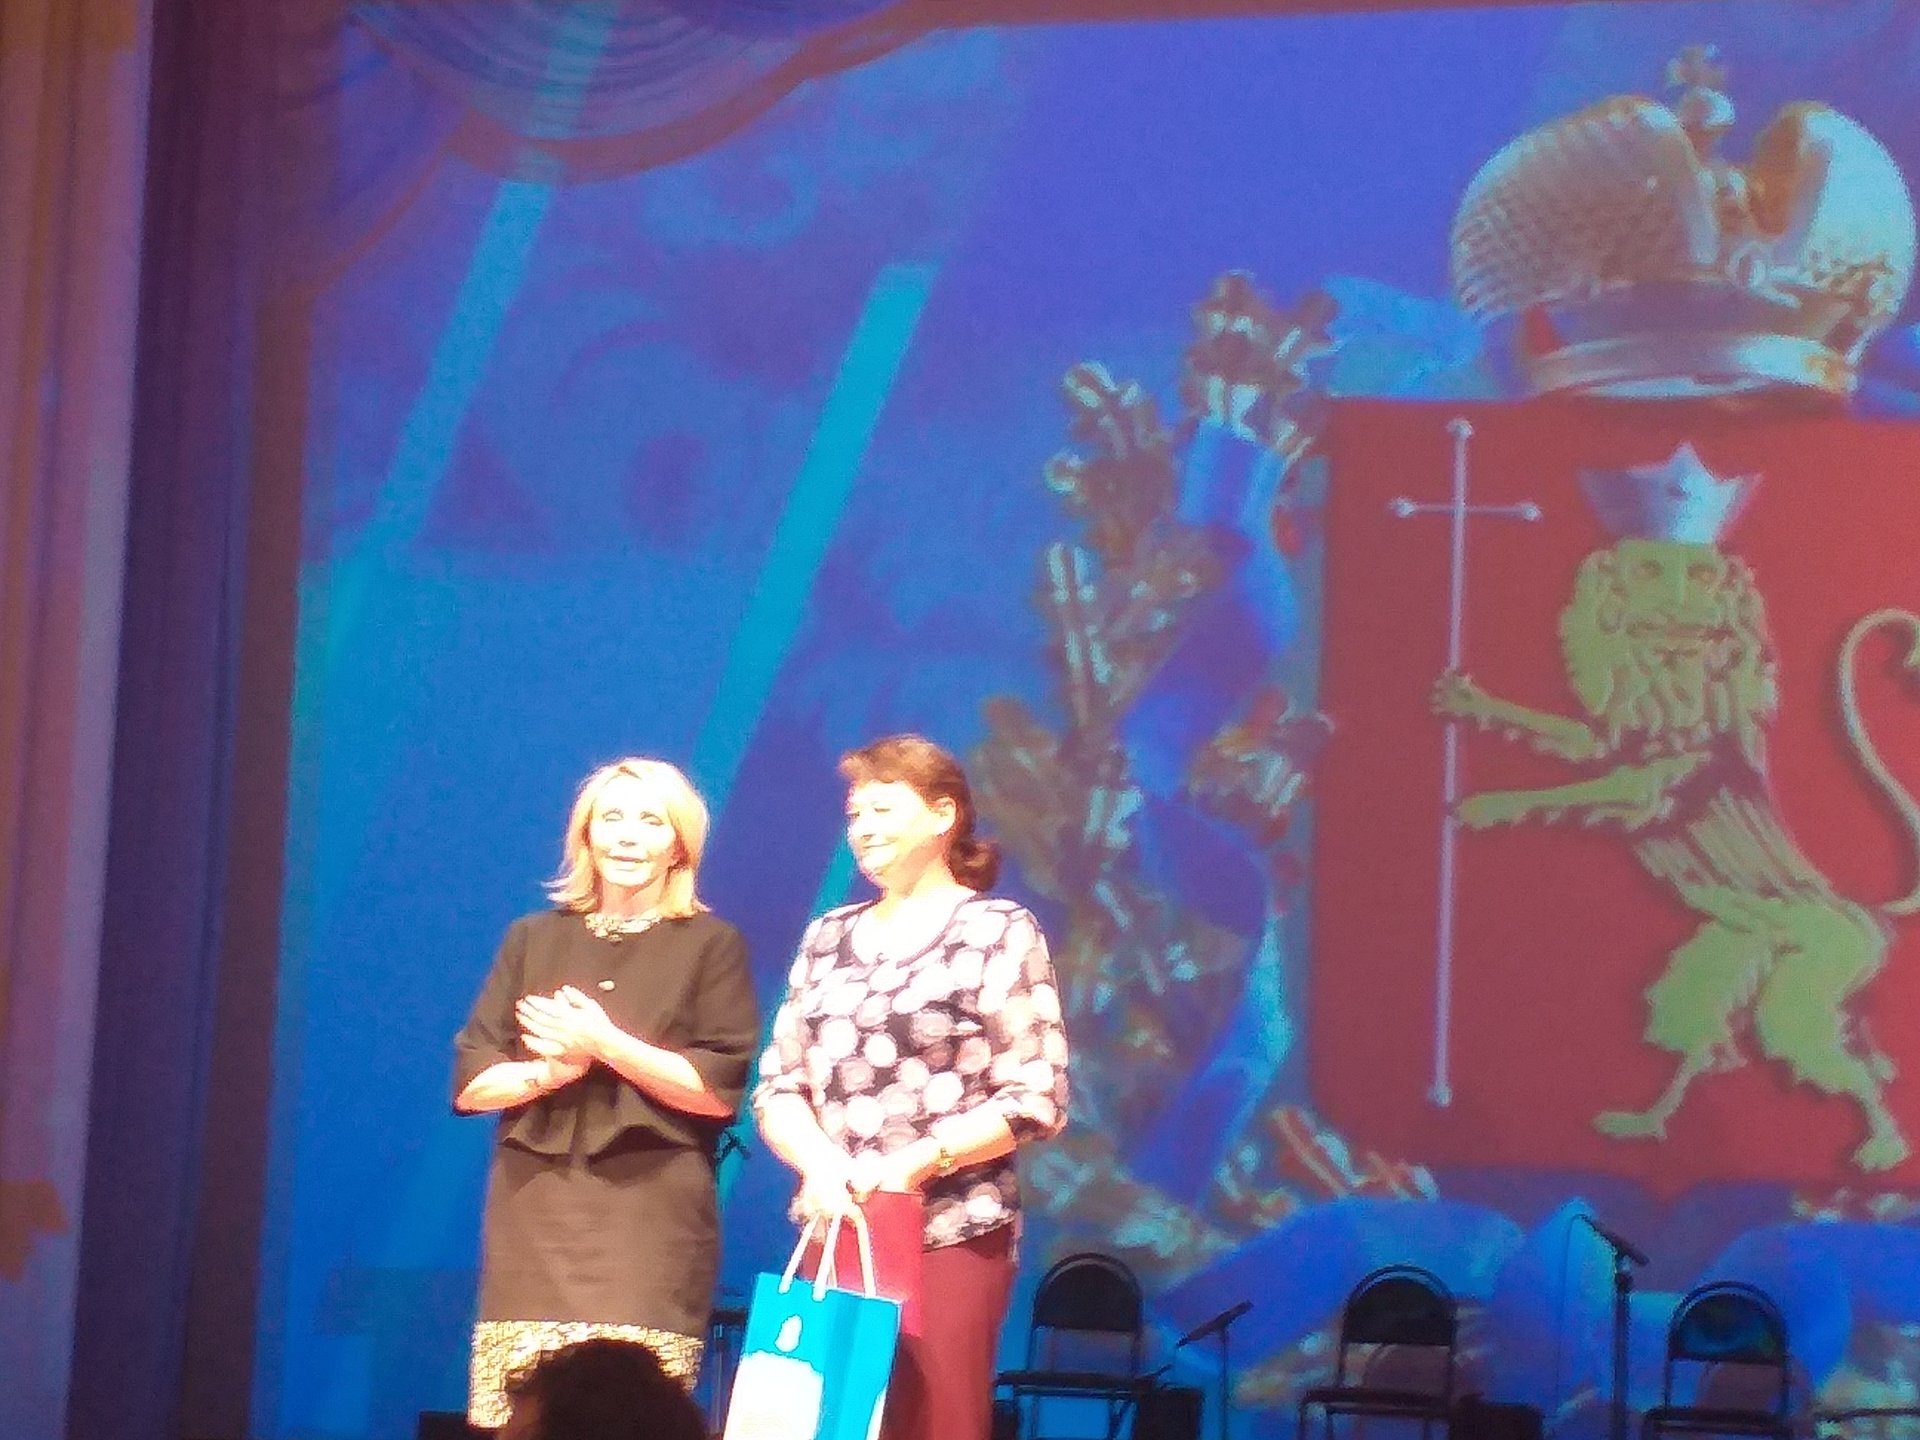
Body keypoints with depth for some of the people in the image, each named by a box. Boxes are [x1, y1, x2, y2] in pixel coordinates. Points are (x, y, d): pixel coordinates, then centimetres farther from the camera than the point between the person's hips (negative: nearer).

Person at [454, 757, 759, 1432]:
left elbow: (717, 1091, -4)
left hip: (651, 1219, -3)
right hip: (534, 1215, 3)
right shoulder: (533, 938, 14)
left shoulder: (711, 945, 5)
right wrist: (555, 1068, -9)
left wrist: (605, 1044, -11)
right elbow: (471, 1084, 10)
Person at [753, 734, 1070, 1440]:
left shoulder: (997, 931, -1)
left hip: (950, 1236, -4)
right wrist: (820, 1161, -9)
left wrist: (915, 1162, -16)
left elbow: (1036, 1099, -7)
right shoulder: (828, 937, 14)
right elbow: (776, 1088, 12)